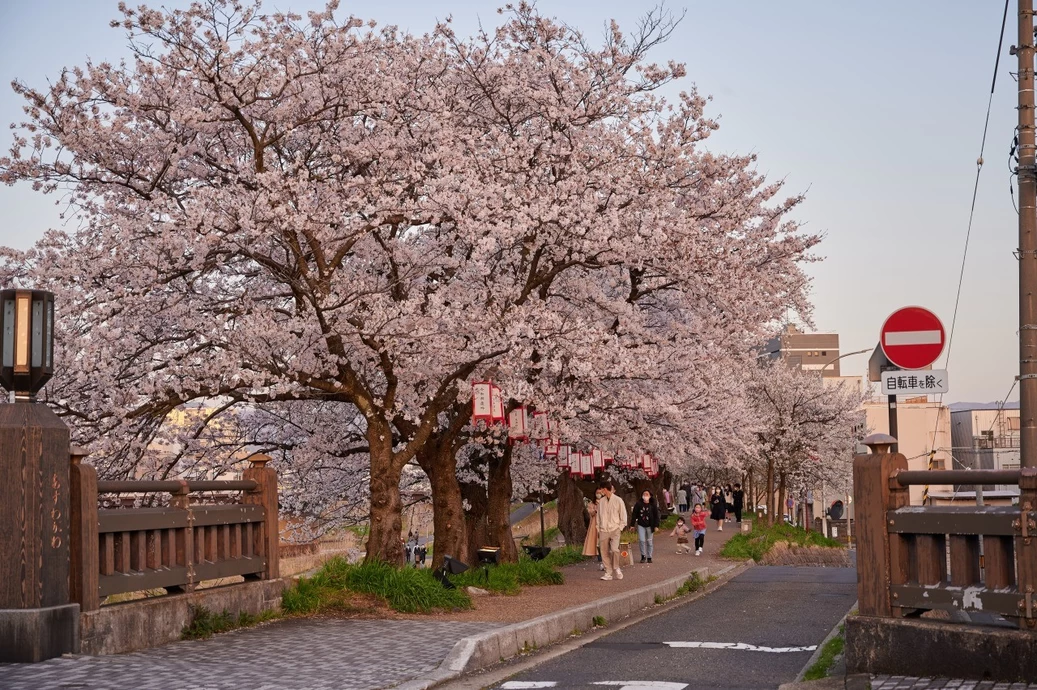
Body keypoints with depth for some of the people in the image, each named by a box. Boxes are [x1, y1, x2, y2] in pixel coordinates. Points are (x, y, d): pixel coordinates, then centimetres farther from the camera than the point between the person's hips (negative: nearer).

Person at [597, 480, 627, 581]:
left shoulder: (618, 500, -2)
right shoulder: (601, 502, 8)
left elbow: (623, 516, 2)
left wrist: (620, 528, -4)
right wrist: (598, 529, 8)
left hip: (615, 530, -4)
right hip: (603, 530, 4)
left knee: (614, 549, -20)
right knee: (604, 552, 0)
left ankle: (616, 568, 1)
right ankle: (608, 573, 9)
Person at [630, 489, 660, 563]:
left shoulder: (653, 505, -4)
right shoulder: (638, 504, -4)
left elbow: (656, 516, -1)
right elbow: (634, 514, 0)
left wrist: (656, 526, -7)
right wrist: (632, 524, -3)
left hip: (650, 525, 0)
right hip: (641, 525, 0)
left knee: (650, 541, 5)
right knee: (641, 540, -7)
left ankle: (649, 557, 14)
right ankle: (643, 556, 8)